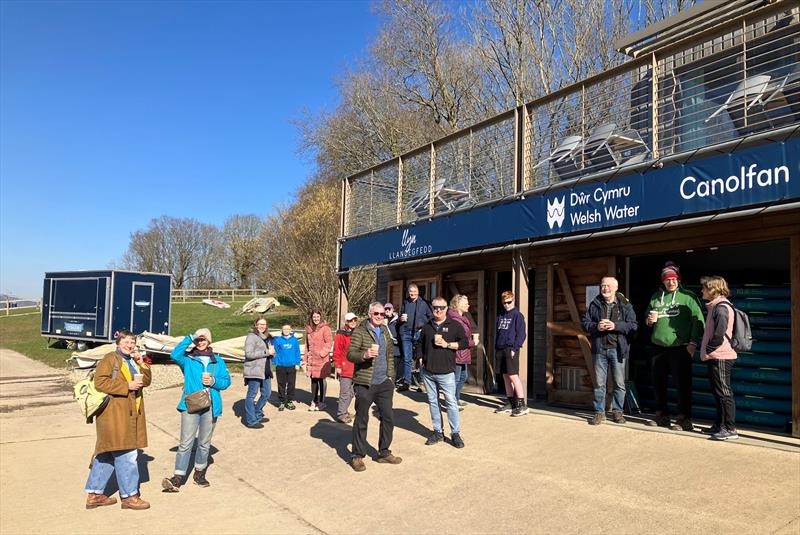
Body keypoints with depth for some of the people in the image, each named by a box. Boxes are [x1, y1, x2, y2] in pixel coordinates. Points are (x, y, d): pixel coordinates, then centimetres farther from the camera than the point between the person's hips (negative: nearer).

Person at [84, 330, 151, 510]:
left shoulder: (133, 361, 18)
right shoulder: (110, 359, -7)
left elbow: (147, 381, 16)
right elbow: (100, 382, -18)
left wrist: (142, 363, 1)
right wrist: (127, 386, -19)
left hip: (130, 414, 9)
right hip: (114, 414, -9)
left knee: (106, 454, 14)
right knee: (127, 455, -6)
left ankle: (94, 494, 23)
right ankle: (129, 496, 3)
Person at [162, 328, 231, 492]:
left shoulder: (218, 361, 11)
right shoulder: (187, 358, 4)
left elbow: (227, 380, 8)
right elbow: (175, 354, -18)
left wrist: (214, 381, -11)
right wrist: (190, 338, -15)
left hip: (210, 407, 3)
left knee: (204, 443, 14)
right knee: (186, 443, -6)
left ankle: (199, 473, 31)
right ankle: (178, 478, -1)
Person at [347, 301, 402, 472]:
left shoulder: (385, 331, 14)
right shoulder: (359, 331, -6)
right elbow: (350, 354, -13)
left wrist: (390, 376, 14)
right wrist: (365, 355, -31)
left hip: (384, 383, 6)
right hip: (365, 384, -6)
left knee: (388, 418, 9)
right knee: (361, 421, 3)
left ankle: (384, 453, 24)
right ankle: (357, 456, 15)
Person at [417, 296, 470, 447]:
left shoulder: (454, 325, 1)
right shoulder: (427, 326, 13)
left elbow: (465, 343, -3)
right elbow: (420, 345, 22)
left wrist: (447, 344, -12)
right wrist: (421, 360, 9)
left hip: (446, 372, -4)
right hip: (428, 372, 4)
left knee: (451, 402, -4)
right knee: (433, 402, 10)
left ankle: (455, 433, 6)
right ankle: (438, 432, 20)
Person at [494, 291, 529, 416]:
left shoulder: (517, 315, -3)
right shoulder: (500, 316, 17)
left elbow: (521, 334, -8)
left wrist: (514, 348, -15)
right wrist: (496, 348, 12)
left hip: (511, 349, -7)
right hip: (500, 350, 7)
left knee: (513, 376, -11)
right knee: (506, 377, 10)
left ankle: (522, 405, -7)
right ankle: (510, 403, 18)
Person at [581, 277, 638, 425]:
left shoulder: (625, 305, 2)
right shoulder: (594, 304, 7)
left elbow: (633, 325, -5)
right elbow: (584, 323, 7)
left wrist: (616, 325, -18)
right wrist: (596, 326, -12)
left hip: (618, 349, -1)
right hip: (599, 348, 1)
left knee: (619, 384, 5)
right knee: (599, 383, 6)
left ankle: (617, 411, 19)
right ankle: (599, 412, 15)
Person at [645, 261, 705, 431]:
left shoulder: (688, 296, -2)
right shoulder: (656, 297, 14)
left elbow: (698, 320, -8)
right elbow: (648, 319, 25)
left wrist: (693, 342, -15)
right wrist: (650, 320, 2)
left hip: (680, 348, -5)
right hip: (659, 347, 6)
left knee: (682, 384, -3)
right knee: (658, 383, 12)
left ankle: (684, 419, 6)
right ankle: (662, 415, 25)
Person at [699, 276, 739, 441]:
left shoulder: (721, 308, -16)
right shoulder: (715, 306, 16)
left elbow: (719, 335, -22)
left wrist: (707, 349, -10)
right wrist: (706, 351, 14)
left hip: (720, 358, -10)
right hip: (715, 357, 10)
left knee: (724, 393, -5)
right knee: (718, 392, 16)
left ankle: (730, 429, 0)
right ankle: (720, 425, 26)